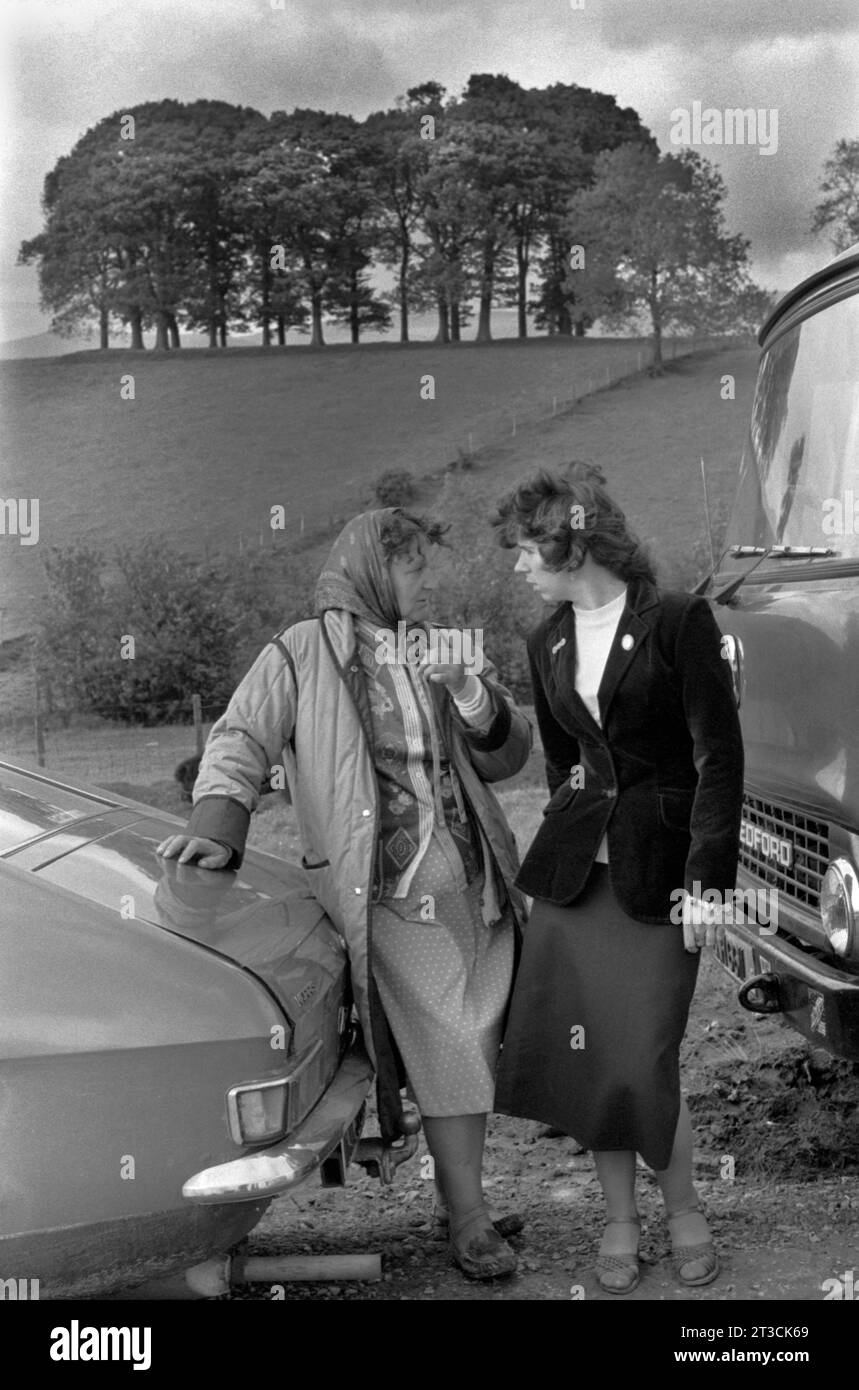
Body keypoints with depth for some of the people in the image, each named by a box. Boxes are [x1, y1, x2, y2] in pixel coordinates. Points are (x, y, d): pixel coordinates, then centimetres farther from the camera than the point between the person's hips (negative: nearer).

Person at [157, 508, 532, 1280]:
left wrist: (477, 701, -5)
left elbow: (507, 759, 15)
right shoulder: (305, 653, 1)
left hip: (478, 881, 6)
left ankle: (465, 1197, 20)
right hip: (391, 888, -6)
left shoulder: (439, 653, 16)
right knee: (447, 1052, -7)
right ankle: (468, 1219, 3)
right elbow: (242, 739, -4)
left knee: (478, 1046, 8)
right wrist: (218, 825, -20)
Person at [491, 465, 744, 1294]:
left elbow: (719, 755, -10)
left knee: (643, 1066, -5)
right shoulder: (547, 642, 9)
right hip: (575, 865, 5)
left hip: (655, 868, -5)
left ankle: (683, 1212, 21)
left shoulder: (676, 622, -9)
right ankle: (619, 1220, 25)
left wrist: (707, 880, -13)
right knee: (583, 1056, 6)